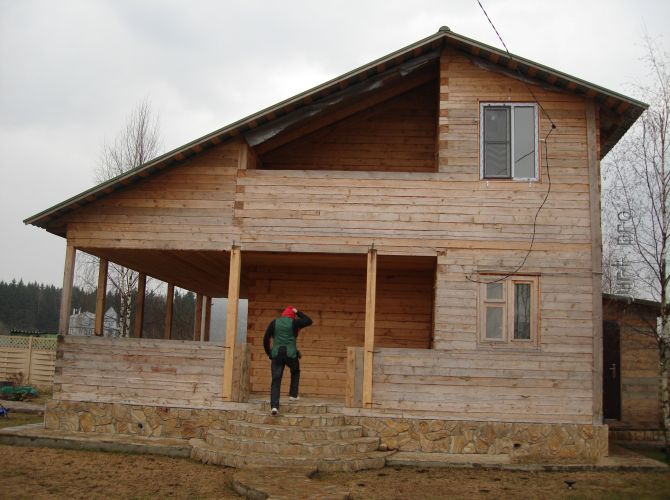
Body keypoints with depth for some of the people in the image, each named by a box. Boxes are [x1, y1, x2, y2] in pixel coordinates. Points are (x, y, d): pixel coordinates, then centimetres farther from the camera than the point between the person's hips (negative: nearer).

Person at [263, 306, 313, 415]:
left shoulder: (274, 323, 7)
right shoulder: (293, 322, -1)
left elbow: (266, 339, 6)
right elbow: (309, 321, 10)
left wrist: (268, 352, 16)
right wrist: (298, 312, 15)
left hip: (276, 354, 1)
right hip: (290, 354, -1)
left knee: (276, 380, 1)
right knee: (295, 372, 29)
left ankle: (274, 406, -11)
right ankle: (293, 395, 24)